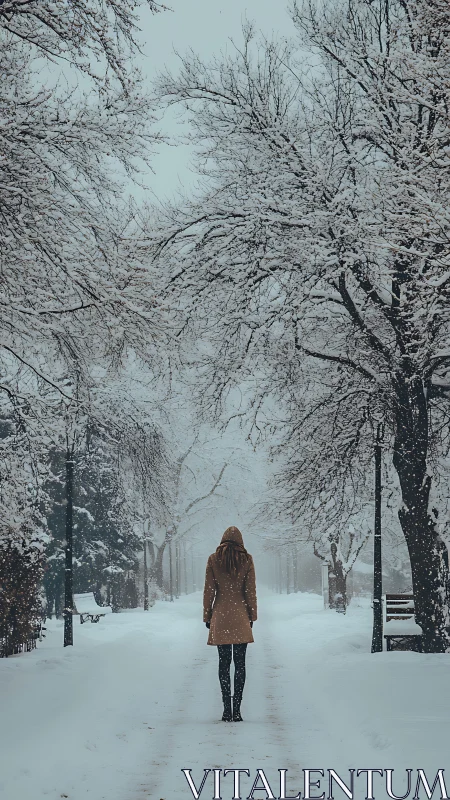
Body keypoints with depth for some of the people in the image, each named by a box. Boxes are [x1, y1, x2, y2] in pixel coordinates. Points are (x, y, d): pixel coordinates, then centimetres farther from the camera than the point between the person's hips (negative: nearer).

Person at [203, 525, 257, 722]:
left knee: (224, 663, 4)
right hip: (241, 616, 0)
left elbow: (209, 591, 2)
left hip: (220, 616, 0)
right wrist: (252, 615, 8)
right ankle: (236, 709, -3)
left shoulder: (213, 559, 1)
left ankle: (227, 709, -2)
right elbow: (250, 590, 1)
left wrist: (207, 616, 9)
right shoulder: (246, 559, 0)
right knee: (240, 663, 2)